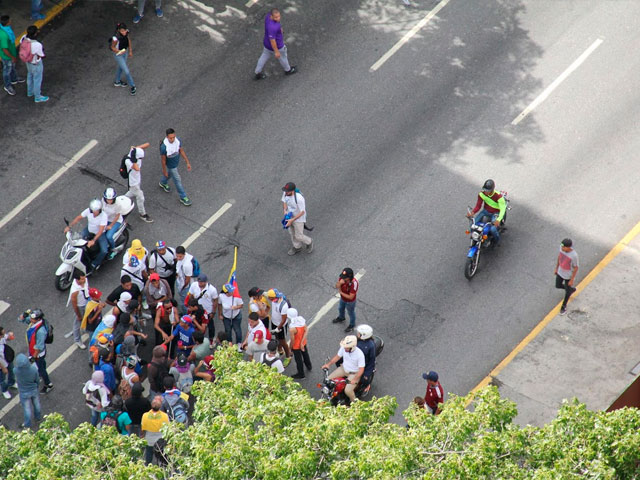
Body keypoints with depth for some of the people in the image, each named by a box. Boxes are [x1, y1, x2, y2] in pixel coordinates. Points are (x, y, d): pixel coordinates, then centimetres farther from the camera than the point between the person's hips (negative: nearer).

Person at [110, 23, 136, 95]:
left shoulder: (126, 33, -20)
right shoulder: (116, 38, -38)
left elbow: (128, 40, 0)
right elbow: (112, 47, -21)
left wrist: (130, 51, 8)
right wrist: (119, 51, -39)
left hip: (124, 52, 7)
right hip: (118, 54, -7)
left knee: (121, 67, 29)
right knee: (126, 71, 3)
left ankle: (117, 81, 54)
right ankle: (132, 86, 25)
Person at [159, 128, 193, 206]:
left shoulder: (178, 141, -24)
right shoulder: (164, 147, -39)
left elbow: (181, 151, -6)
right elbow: (163, 160, -24)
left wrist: (187, 162, -1)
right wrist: (164, 171, -12)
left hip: (176, 161, 5)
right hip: (170, 165, -5)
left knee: (170, 174, 33)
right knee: (177, 180, 10)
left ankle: (163, 183, 64)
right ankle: (183, 197, 29)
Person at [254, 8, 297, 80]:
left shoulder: (268, 15, -17)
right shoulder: (272, 27, -43)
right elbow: (272, 40, -32)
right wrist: (276, 52, -20)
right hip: (276, 46, -7)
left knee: (264, 57, 26)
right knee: (282, 57, 23)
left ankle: (258, 73, 42)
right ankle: (288, 70, 51)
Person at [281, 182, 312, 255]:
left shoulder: (299, 198, -41)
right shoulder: (285, 192, -22)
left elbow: (302, 212, -28)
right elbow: (284, 201, -1)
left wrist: (291, 220, -28)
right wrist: (285, 210, -20)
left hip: (299, 218, -6)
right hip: (290, 215, 6)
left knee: (298, 236, 10)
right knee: (292, 232, 24)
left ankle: (309, 242, 42)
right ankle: (297, 247, 49)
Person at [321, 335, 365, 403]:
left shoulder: (360, 354, -30)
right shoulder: (343, 348, -16)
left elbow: (361, 369, -26)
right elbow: (337, 356, 3)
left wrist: (354, 380, -36)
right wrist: (328, 364, -5)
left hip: (354, 373, -6)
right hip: (343, 368, 6)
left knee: (348, 390, -23)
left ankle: (353, 401, 9)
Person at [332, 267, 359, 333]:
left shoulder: (354, 283, -42)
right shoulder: (342, 278, -26)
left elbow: (350, 297, -36)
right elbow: (337, 287, -13)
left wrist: (341, 292, -26)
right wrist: (340, 283, -36)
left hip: (350, 301, -6)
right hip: (342, 299, 6)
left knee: (351, 313, 22)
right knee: (340, 308, 34)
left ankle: (351, 325, 50)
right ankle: (341, 318, 66)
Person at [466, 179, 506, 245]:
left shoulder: (498, 196, -28)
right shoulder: (482, 194, -14)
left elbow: (502, 209, -29)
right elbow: (478, 205, -7)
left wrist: (498, 220, -45)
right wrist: (472, 212, -28)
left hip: (495, 213, -4)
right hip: (486, 211, 4)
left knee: (493, 229, -28)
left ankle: (497, 241, 6)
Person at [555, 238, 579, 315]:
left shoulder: (574, 255, -35)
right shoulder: (562, 248, -20)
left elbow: (576, 268, -22)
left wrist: (572, 280, -14)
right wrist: (556, 268, 11)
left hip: (569, 275, -5)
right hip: (560, 272, 5)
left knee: (567, 291, 16)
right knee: (558, 286, 22)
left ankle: (564, 306, 40)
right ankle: (572, 289, 49)